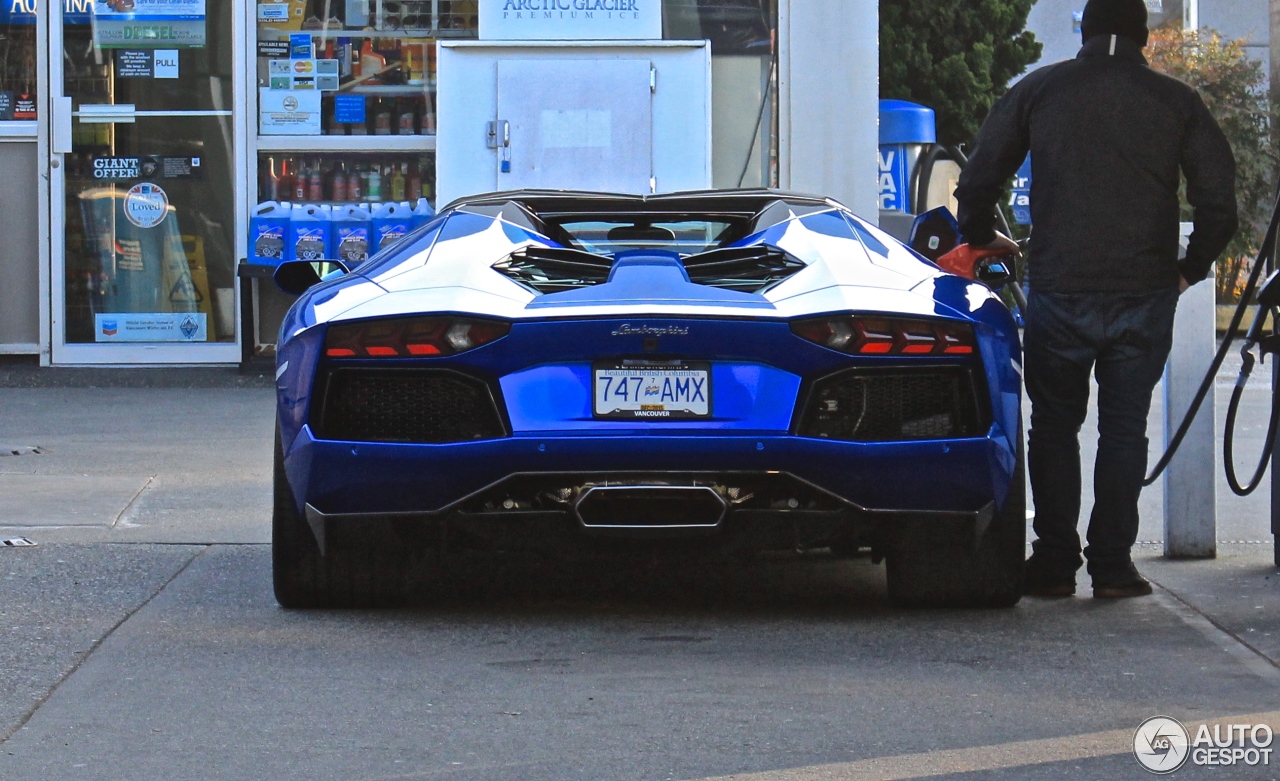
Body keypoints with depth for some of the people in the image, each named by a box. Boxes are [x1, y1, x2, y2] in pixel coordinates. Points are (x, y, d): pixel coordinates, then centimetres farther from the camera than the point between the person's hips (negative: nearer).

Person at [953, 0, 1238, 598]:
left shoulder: (1037, 91, 5)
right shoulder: (1176, 102, 5)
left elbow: (977, 183, 7)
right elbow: (1219, 204, 1)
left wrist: (982, 239, 25)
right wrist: (1189, 269, 16)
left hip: (1058, 294, 0)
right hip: (1145, 295, 0)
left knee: (1054, 426, 11)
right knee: (1125, 427, 9)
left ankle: (1054, 564, 8)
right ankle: (1112, 565, 4)